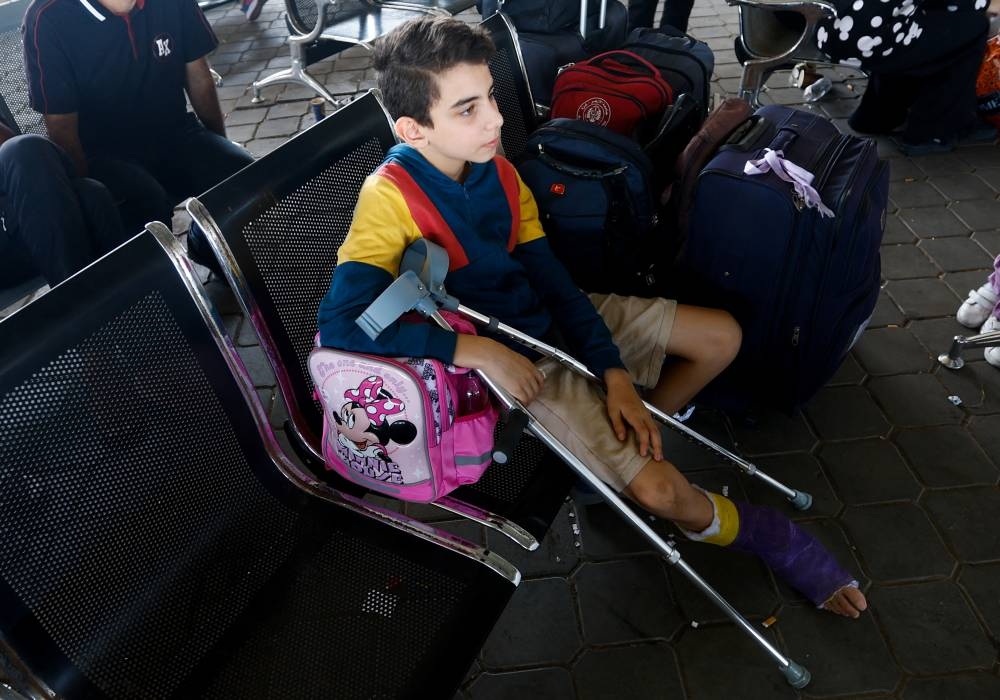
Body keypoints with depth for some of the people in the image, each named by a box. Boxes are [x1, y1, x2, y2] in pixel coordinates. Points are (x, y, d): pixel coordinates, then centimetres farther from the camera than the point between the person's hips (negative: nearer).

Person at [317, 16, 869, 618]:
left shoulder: (497, 170, -5)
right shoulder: (391, 196, -23)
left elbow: (548, 273, -4)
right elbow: (339, 323, -32)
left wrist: (614, 371, -13)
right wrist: (479, 350, -34)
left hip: (553, 316, 7)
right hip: (510, 359, -6)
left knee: (723, 336, 5)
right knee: (657, 488, -20)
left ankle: (627, 438, 18)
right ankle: (760, 534, 14)